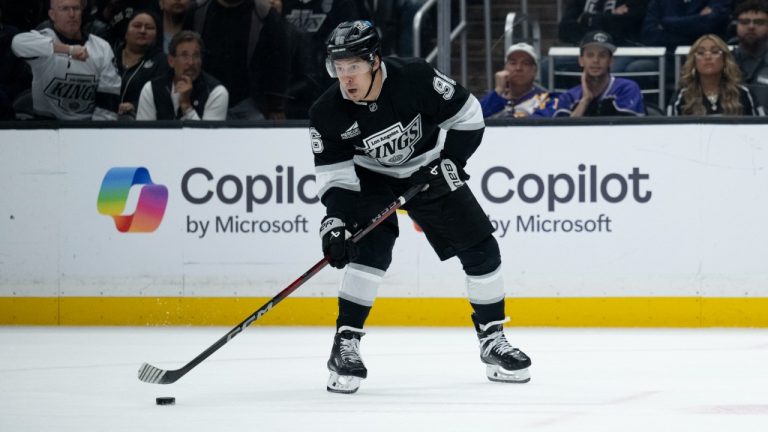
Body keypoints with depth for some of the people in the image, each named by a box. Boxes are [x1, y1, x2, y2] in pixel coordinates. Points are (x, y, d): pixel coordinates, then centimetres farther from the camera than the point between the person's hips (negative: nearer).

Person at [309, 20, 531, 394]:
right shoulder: (328, 114, -23)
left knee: (480, 249, 0)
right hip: (371, 178, -1)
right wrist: (334, 220, -29)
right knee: (370, 249, -24)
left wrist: (450, 162, -22)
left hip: (429, 171, 1)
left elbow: (468, 115, -16)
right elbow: (334, 174, -16)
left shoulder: (415, 79, -29)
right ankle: (345, 345, -16)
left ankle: (492, 340, 16)